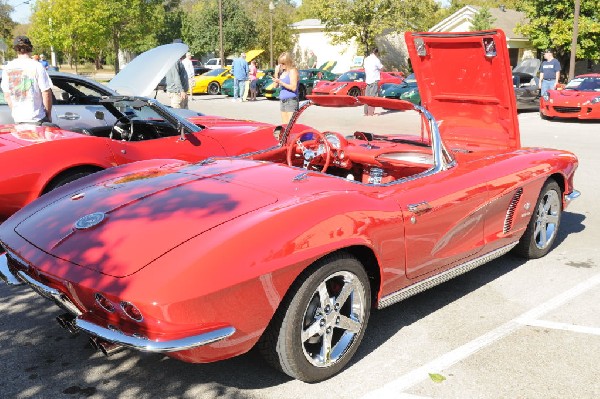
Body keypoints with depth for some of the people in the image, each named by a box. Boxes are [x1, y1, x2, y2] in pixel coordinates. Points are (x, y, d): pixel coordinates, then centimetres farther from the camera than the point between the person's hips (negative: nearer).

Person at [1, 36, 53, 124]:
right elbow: (46, 93, -11)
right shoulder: (36, 66, -11)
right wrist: (49, 114, 1)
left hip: (17, 119, 5)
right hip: (37, 119, -5)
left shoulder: (7, 68, 5)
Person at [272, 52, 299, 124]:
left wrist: (280, 82, -21)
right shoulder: (282, 71, 14)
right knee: (284, 125, 8)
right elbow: (276, 86, 14)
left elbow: (293, 87, -16)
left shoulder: (293, 71, -8)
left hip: (291, 101, -8)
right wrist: (276, 73, 1)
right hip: (282, 101, 8)